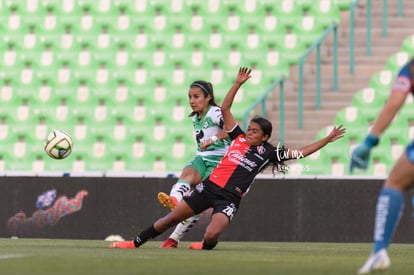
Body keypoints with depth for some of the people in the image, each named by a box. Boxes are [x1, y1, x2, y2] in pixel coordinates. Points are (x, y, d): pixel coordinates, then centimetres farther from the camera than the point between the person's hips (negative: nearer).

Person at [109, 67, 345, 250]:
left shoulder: (269, 152, 0)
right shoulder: (239, 138, 8)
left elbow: (300, 153, -1)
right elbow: (225, 108, 11)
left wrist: (327, 140, -6)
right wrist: (238, 84, 5)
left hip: (229, 199, -3)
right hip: (209, 186, 3)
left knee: (211, 236, -24)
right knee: (171, 219, 5)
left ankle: (205, 246, 13)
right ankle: (135, 243, 16)